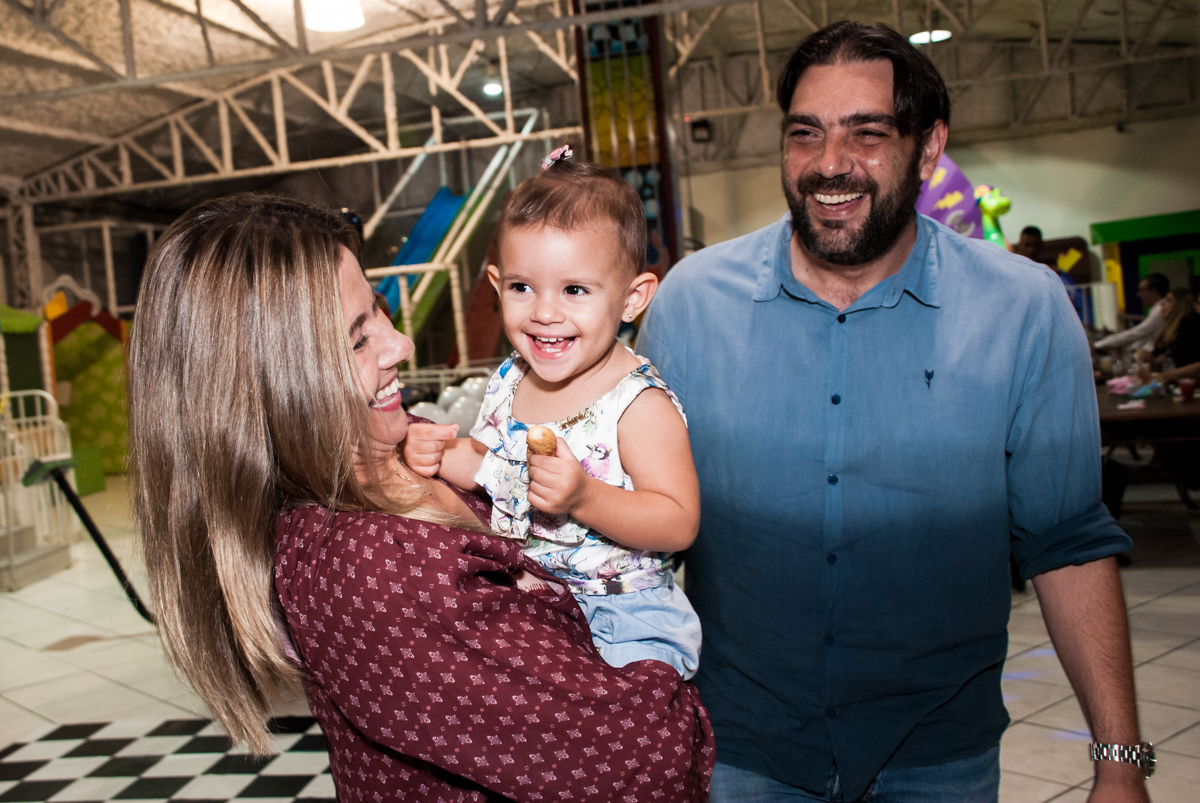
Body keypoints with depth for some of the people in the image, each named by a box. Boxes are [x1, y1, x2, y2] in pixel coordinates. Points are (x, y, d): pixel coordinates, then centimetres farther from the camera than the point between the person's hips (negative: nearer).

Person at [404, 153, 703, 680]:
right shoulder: (508, 383, 1)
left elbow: (680, 525, -22)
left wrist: (584, 497, -35)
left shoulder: (639, 404, -20)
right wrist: (442, 457, -3)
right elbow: (487, 462, 19)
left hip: (623, 616, -6)